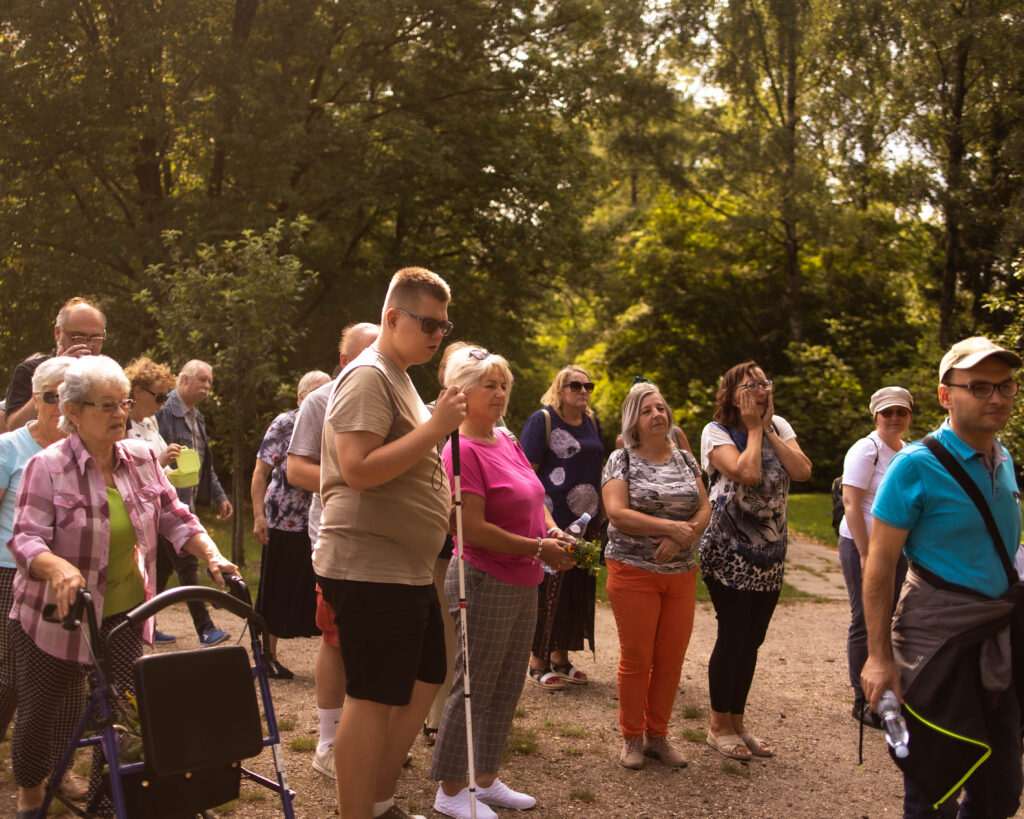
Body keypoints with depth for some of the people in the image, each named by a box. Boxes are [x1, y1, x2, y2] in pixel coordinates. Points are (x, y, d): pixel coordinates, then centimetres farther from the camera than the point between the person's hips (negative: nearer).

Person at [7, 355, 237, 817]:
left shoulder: (142, 459, 1)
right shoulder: (47, 467, -14)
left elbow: (174, 518, 5)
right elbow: (26, 539, -22)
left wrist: (212, 556, -10)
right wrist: (60, 569, -42)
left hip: (123, 615, 3)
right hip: (54, 618, -3)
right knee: (38, 713, 11)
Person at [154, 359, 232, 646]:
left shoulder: (197, 417, 18)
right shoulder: (164, 412, -11)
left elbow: (205, 464, 25)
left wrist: (219, 497, 22)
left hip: (187, 502, 9)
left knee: (164, 566, 13)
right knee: (186, 564, -8)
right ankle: (205, 629, -6)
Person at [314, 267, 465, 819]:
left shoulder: (399, 379, 18)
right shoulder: (369, 376, -14)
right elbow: (358, 469, -25)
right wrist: (435, 426, -22)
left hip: (407, 569, 11)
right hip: (370, 569, -11)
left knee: (424, 680, 17)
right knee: (373, 699, -4)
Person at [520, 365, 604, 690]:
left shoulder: (592, 422, 14)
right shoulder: (542, 420, -6)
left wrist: (600, 512, 18)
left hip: (586, 520, 7)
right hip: (552, 520, -7)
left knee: (579, 589, 10)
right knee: (548, 589, -3)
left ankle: (561, 658, 21)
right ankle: (538, 662, 8)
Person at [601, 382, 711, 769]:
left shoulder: (685, 459, 12)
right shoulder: (621, 461, -2)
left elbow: (704, 510, 6)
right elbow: (617, 513, -15)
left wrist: (682, 537, -14)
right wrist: (671, 527, -18)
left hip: (681, 574, 4)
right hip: (634, 573, -4)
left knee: (671, 660, 7)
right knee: (636, 658, 1)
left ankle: (657, 735, 22)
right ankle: (632, 739, 16)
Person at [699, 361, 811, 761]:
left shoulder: (779, 427, 7)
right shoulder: (717, 432, -9)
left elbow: (802, 470, -9)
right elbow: (746, 473, -25)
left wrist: (767, 430, -9)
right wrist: (754, 429, -12)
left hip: (769, 552, 6)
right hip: (729, 551, -5)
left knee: (752, 639, 11)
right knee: (733, 635, -2)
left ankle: (737, 721, 23)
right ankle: (719, 726, 12)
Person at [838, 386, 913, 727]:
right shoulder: (866, 450, -12)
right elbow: (851, 503, -17)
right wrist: (865, 555, -19)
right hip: (862, 546, -7)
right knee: (865, 623, 0)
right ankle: (862, 702, 9)